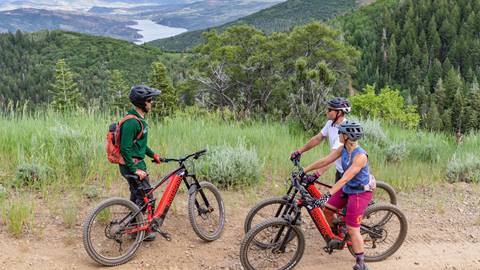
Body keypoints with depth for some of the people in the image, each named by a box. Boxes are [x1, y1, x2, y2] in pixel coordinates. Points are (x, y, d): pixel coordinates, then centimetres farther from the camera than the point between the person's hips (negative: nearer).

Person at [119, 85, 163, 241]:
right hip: (132, 164, -10)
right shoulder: (132, 122, -22)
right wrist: (135, 170, -24)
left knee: (136, 196, 18)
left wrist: (152, 154, 19)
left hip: (137, 163, 10)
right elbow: (125, 149, -25)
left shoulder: (139, 120, 10)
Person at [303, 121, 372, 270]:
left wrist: (327, 195, -37)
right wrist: (303, 171, -4)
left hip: (360, 193, -8)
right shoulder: (343, 149, -5)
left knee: (352, 230, -6)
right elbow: (324, 161, -2)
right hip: (347, 189, 8)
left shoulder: (360, 156, -29)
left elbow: (344, 179, -34)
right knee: (327, 209, 8)